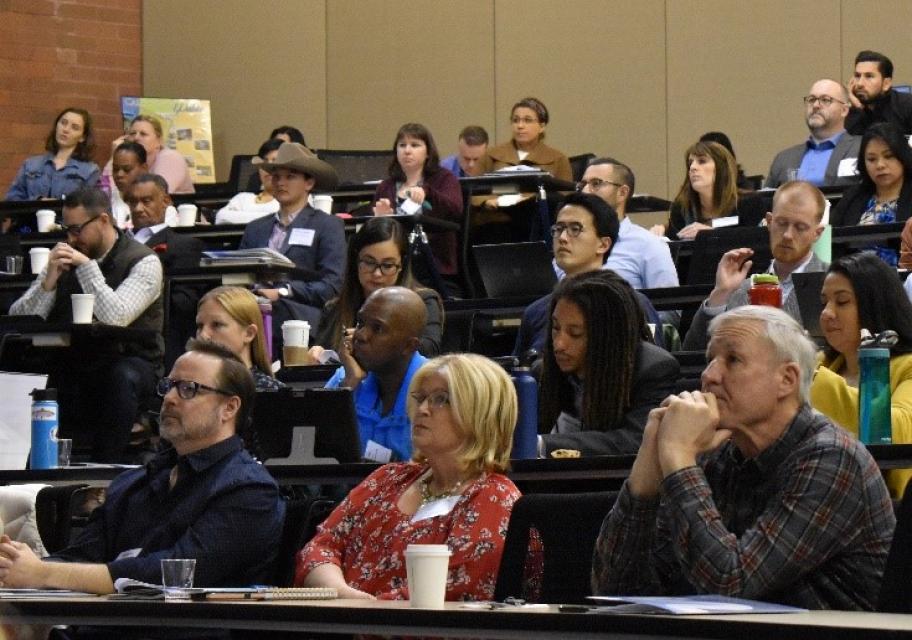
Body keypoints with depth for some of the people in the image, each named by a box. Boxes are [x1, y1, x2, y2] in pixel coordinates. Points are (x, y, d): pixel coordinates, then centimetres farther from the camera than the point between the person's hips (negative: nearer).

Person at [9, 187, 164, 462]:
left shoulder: (143, 262, -7)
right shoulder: (63, 258, 7)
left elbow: (115, 318, -24)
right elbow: (18, 320, 2)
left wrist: (87, 267, -21)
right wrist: (48, 281, -14)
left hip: (130, 363, -4)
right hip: (69, 365, 4)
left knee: (121, 378, -37)